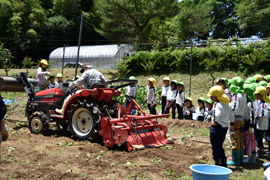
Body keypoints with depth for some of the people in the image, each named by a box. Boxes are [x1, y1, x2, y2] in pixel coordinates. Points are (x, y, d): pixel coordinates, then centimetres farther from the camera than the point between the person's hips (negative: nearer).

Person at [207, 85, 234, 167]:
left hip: (217, 127, -9)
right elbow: (231, 116, 18)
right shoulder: (227, 104, 11)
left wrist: (214, 122, -15)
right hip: (225, 127, 9)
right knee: (220, 146, 19)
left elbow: (217, 115, -32)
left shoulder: (217, 104, -16)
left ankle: (217, 164, 7)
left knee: (215, 147, 2)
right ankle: (224, 164, 24)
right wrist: (232, 126, 27)